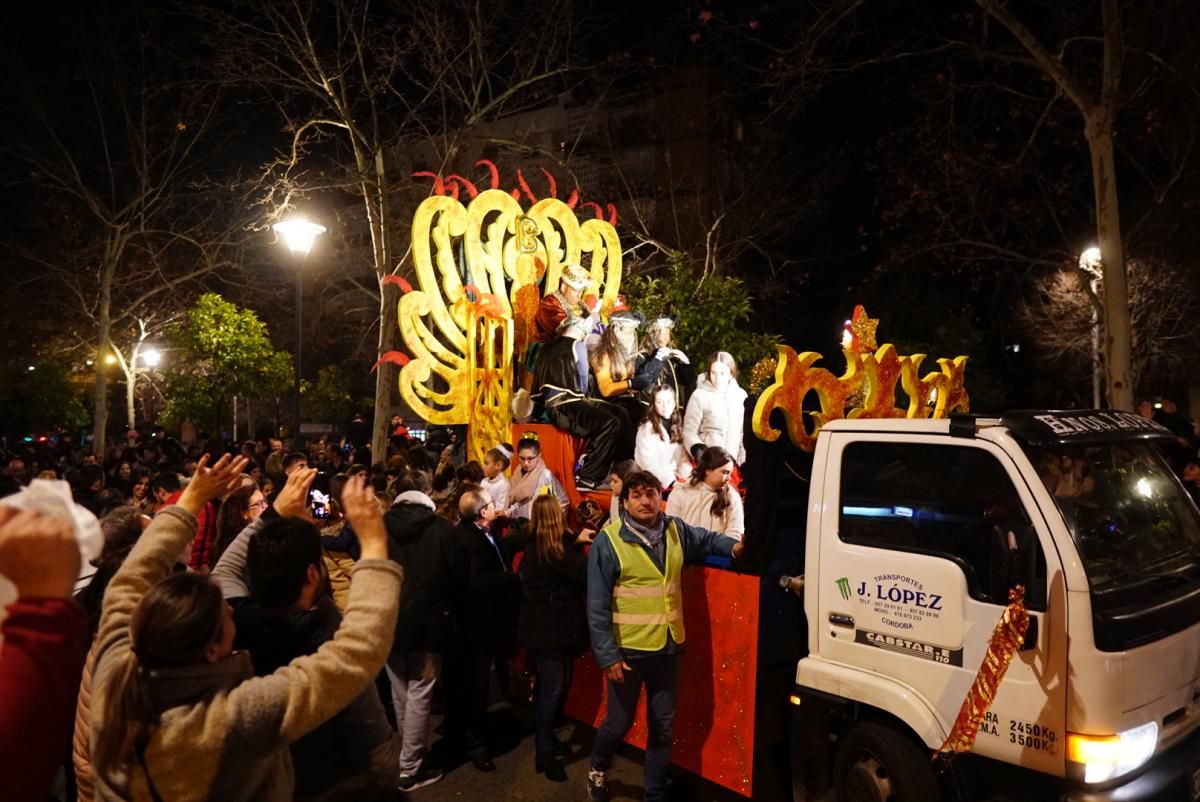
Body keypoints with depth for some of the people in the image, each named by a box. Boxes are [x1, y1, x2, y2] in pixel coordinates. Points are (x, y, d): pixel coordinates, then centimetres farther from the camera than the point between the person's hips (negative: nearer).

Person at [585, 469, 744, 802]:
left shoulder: (676, 531, 0)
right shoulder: (608, 542, -15)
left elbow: (707, 540, 22)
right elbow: (597, 607, -13)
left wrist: (733, 547, 1)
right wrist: (607, 655, -15)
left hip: (669, 647, 5)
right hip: (628, 650, -4)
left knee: (663, 726, 16)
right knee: (619, 722, 10)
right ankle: (598, 770, 41)